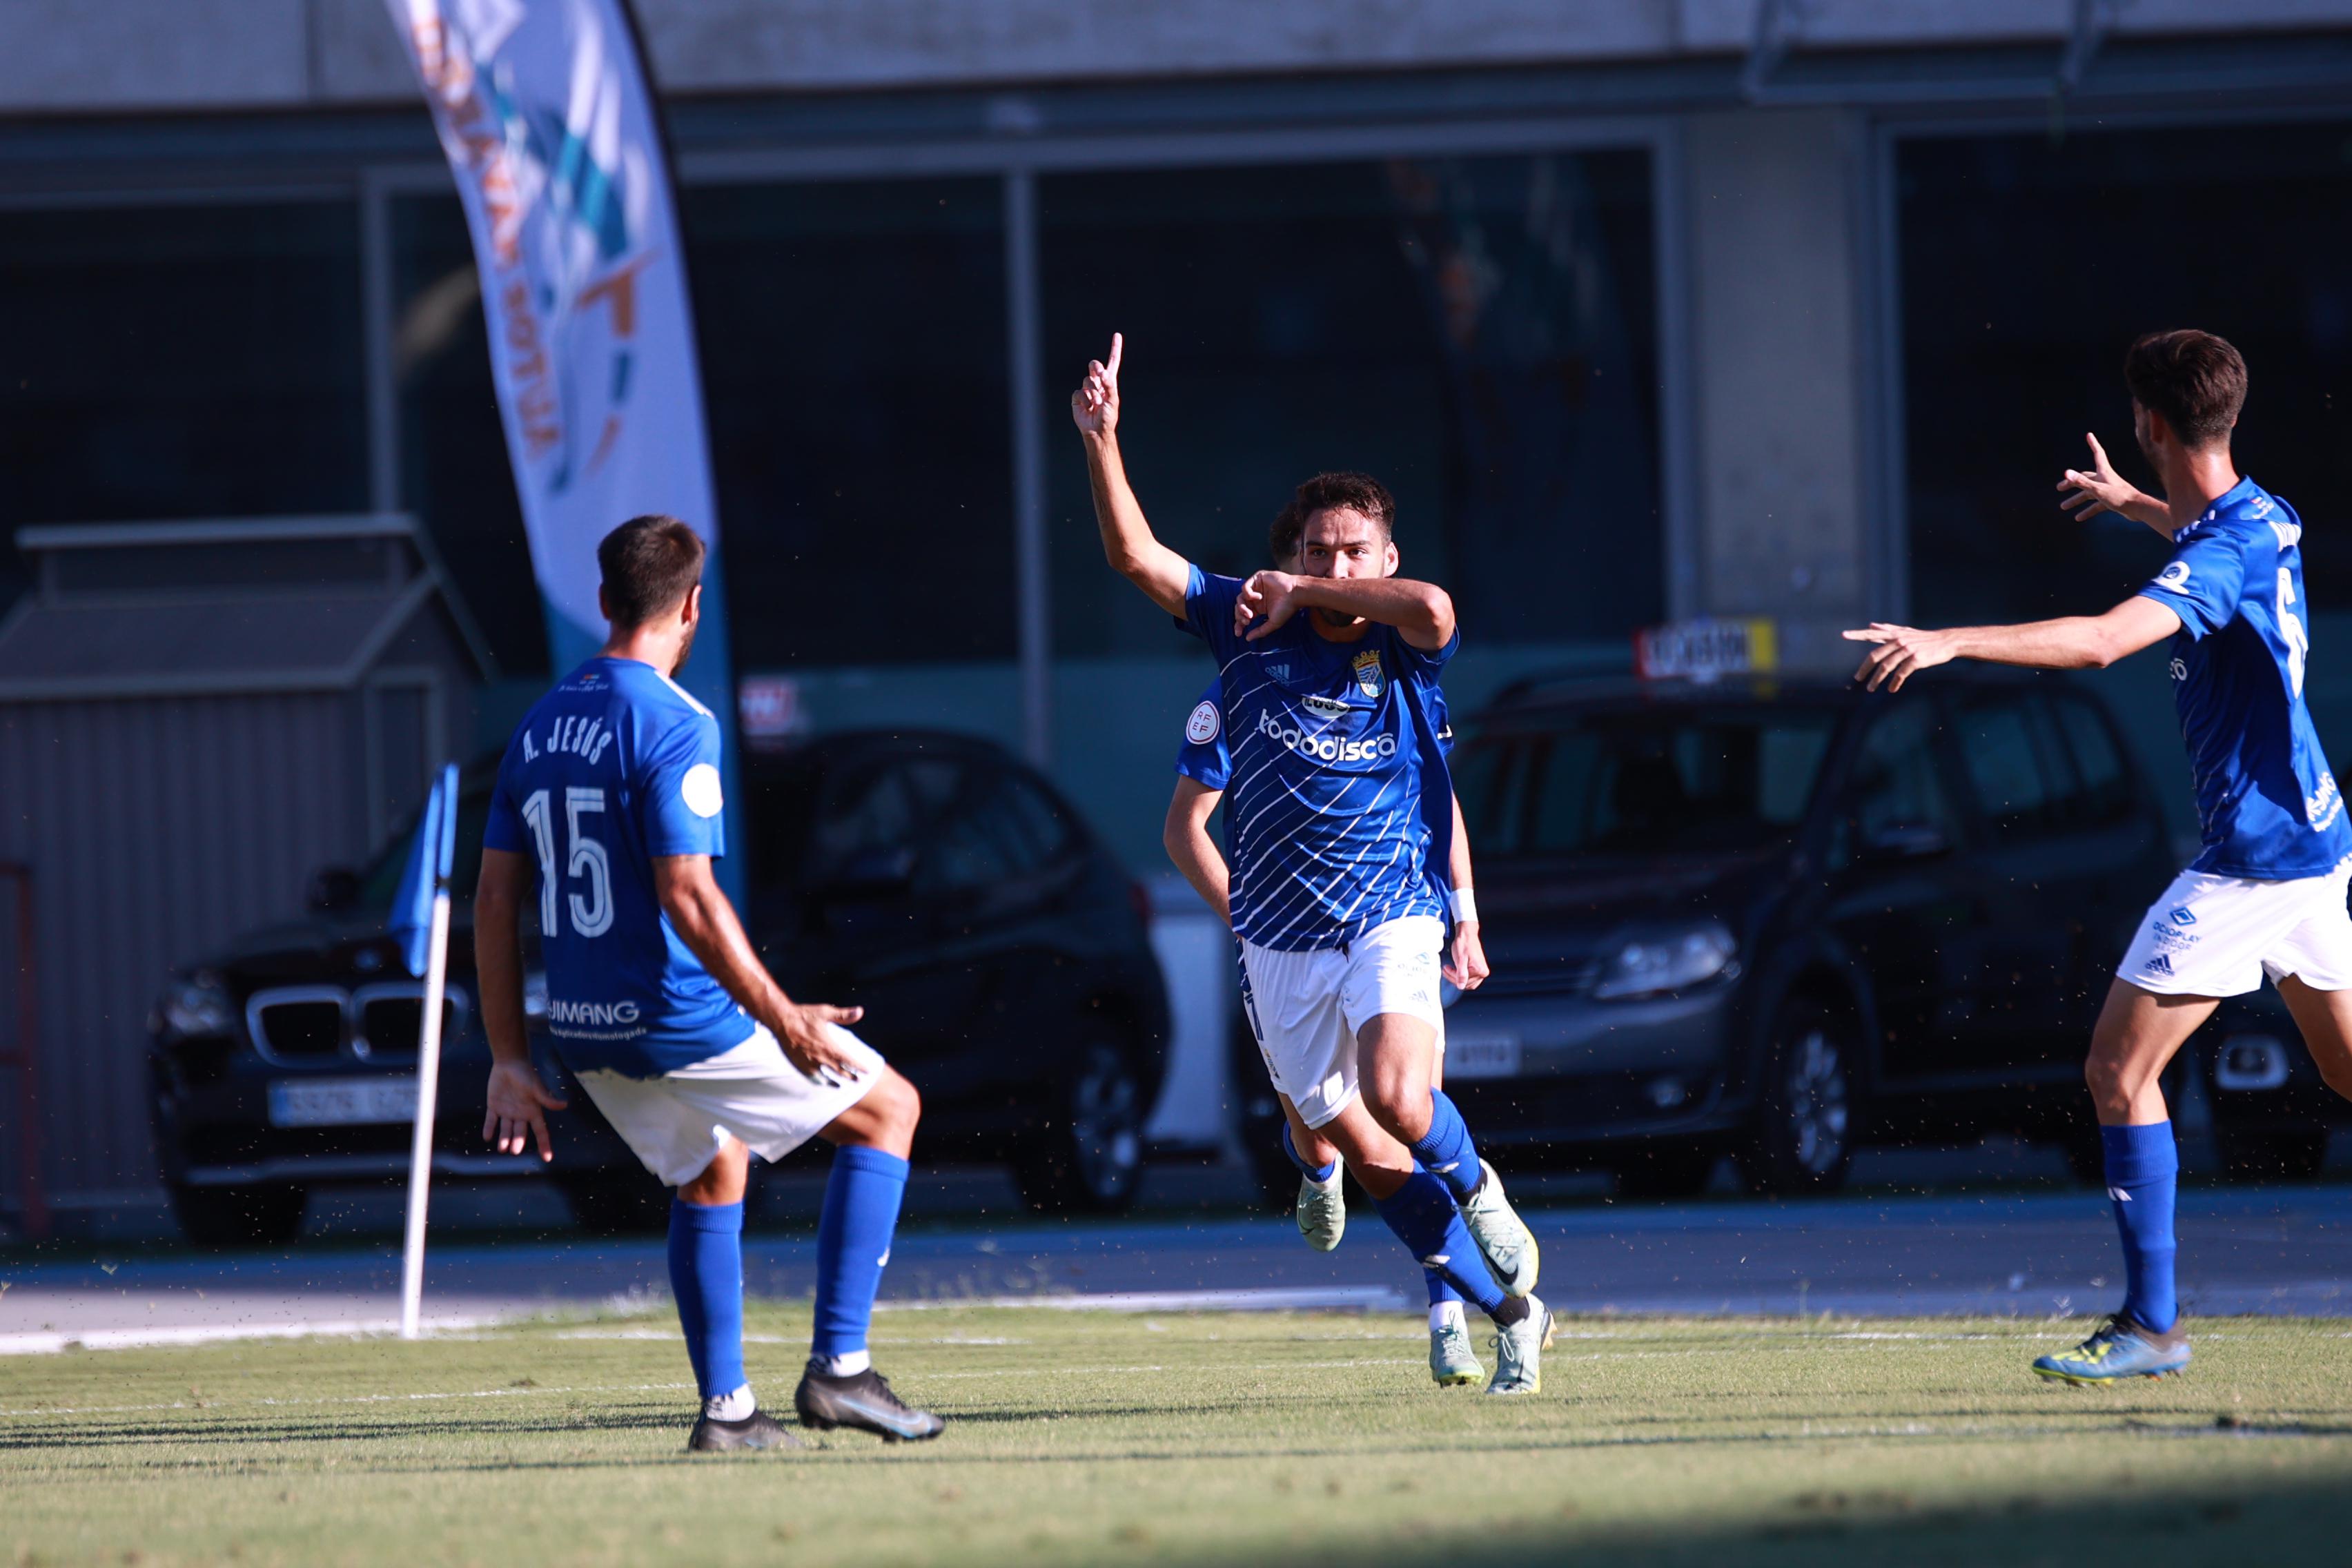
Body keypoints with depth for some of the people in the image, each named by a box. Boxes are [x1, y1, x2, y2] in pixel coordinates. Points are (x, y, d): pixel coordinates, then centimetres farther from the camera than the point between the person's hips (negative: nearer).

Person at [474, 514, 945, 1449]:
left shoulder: (539, 728, 9)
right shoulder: (672, 725, -15)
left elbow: (495, 899, 10)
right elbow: (686, 897, -22)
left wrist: (509, 1060, 13)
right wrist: (782, 1021, -20)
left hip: (586, 1035, 7)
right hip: (680, 1020, -7)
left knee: (712, 1173, 29)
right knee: (888, 1109, 8)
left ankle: (725, 1408, 24)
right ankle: (839, 1366, -1)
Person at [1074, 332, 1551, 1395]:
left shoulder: (1400, 650, -2)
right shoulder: (1249, 630, 3)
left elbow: (1433, 611, -26)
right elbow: (1135, 556, -1)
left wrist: (1305, 594, -14)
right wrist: (1101, 441, -14)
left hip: (1390, 920, -3)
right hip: (1281, 941, 3)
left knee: (1398, 1104, -28)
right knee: (1366, 1156, 5)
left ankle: (1479, 1189, 5)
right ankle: (1509, 1315, 19)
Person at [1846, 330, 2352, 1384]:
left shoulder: (2222, 557, -22)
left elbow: (2101, 640, -38)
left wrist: (1950, 642, -42)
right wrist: (2136, 505, 46)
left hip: (2251, 854, -10)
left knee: (2120, 1068, -8)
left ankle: (2151, 1325, -9)